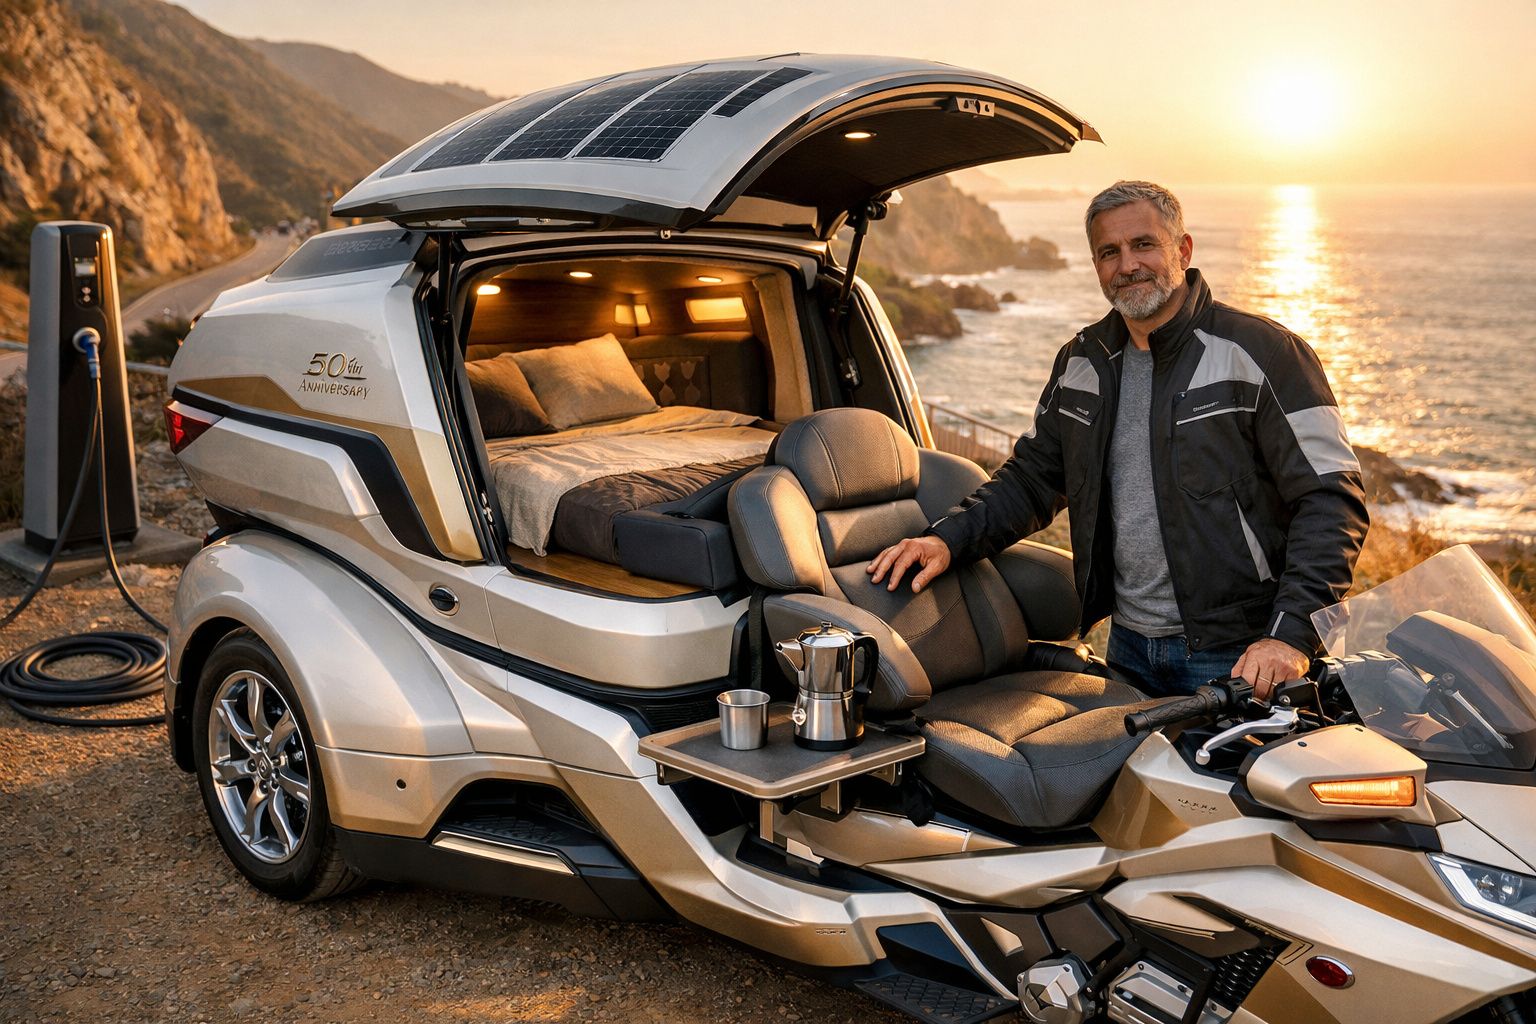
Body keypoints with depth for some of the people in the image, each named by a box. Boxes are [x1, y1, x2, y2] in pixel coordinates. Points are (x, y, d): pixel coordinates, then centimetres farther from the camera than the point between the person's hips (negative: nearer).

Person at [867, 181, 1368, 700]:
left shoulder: (1260, 351, -10)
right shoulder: (1082, 362, 9)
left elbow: (1332, 498, -13)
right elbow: (1031, 476, 16)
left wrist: (1291, 635, -23)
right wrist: (947, 539, -1)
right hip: (1128, 648, 5)